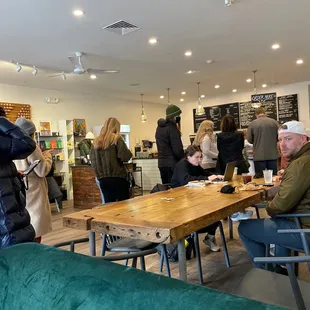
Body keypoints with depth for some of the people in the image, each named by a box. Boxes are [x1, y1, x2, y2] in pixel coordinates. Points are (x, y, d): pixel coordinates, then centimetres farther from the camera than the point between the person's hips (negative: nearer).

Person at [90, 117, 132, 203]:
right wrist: (129, 153, 4)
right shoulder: (116, 139, -7)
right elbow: (125, 157, -14)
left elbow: (93, 162, 12)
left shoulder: (96, 142, 9)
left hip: (102, 179, 5)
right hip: (117, 178, -5)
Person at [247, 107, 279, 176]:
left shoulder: (252, 124, -6)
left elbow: (250, 140, -1)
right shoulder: (274, 122, -2)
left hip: (259, 156, -2)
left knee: (260, 178, 5)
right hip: (273, 155, 2)